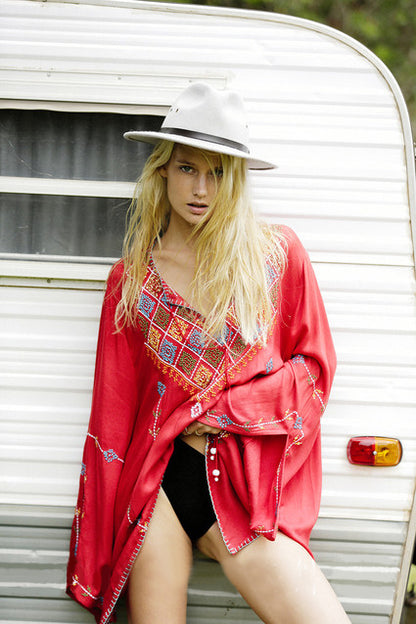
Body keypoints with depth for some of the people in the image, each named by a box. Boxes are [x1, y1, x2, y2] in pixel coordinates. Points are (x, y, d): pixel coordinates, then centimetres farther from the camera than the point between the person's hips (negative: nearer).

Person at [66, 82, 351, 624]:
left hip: (247, 491, 0)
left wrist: (221, 410, -6)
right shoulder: (131, 280, 5)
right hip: (158, 486, 0)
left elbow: (314, 367, 7)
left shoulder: (279, 255, 3)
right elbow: (113, 415, 8)